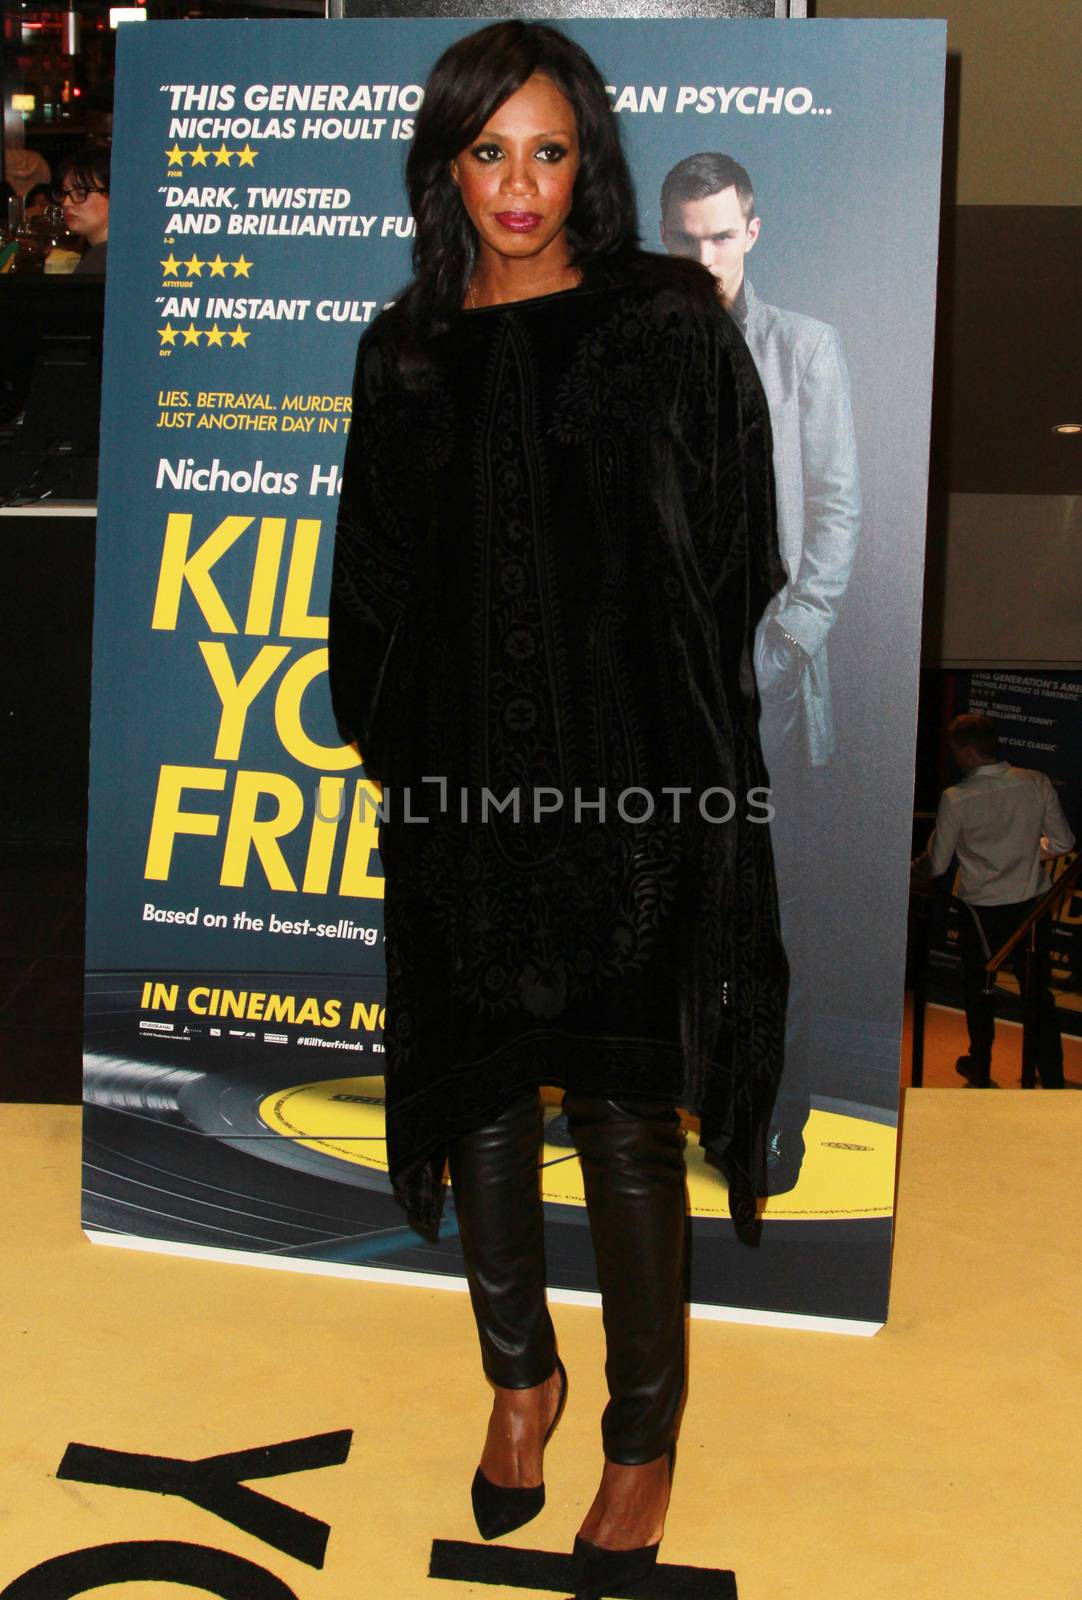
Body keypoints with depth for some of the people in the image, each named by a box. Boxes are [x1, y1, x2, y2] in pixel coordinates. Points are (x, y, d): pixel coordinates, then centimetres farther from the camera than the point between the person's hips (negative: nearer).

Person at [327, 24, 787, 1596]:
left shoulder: (669, 326, 1)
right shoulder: (406, 353, 11)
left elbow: (732, 562, -1)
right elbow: (376, 582, 13)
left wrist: (675, 746, -7)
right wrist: (384, 746, 6)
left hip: (635, 776, -3)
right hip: (463, 778, 4)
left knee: (626, 1119, 1)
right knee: (482, 1097, 12)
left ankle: (647, 1436, 24)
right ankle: (522, 1374, 37)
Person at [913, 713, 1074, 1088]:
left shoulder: (956, 799, -17)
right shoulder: (1038, 783, -8)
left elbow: (936, 865, -8)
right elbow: (1063, 841, 1)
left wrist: (910, 869, 13)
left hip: (982, 911, -2)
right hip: (1031, 905, 3)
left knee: (979, 990, 18)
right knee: (1037, 993, 14)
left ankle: (980, 1069, 34)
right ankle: (1051, 1078, 17)